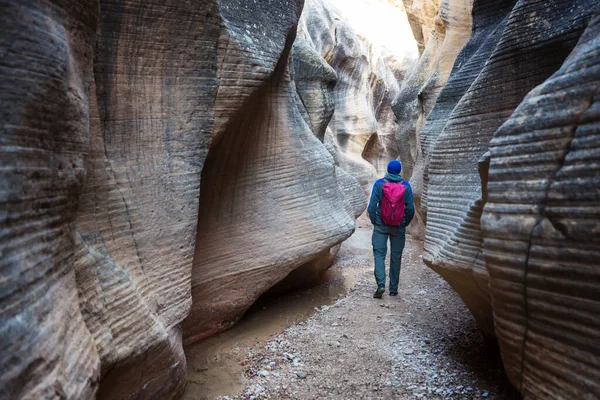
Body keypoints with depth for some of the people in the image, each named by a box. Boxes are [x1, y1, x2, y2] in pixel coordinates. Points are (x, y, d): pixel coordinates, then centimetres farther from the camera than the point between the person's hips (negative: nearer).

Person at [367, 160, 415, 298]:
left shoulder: (379, 184, -6)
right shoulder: (406, 186, -3)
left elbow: (372, 207, -8)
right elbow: (410, 209, -4)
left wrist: (375, 223, 6)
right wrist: (404, 224, 12)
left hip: (381, 226, -1)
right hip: (398, 228, 1)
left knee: (379, 254, 3)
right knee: (396, 257, 10)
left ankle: (381, 284, -15)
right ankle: (393, 289, 16)